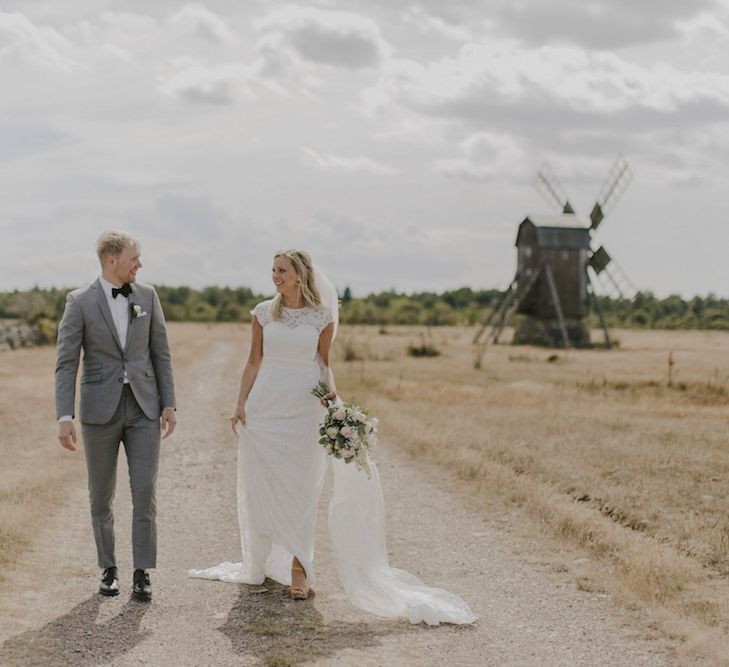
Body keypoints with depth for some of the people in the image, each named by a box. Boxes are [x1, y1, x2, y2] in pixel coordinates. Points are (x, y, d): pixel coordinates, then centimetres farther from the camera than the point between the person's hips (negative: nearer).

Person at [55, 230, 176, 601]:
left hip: (143, 408, 1)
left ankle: (142, 573, 2)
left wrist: (169, 404, 1)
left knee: (144, 491, -7)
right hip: (100, 410, -1)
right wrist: (64, 417, -15)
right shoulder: (80, 302, -5)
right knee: (101, 495, 6)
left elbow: (160, 353, 7)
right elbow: (66, 363, -7)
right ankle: (109, 569, 22)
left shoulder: (147, 296, 4)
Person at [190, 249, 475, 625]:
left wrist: (333, 403, -6)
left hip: (304, 408, -2)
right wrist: (241, 403, 0)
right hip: (264, 406, 2)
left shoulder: (322, 317, 1)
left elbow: (323, 365, 7)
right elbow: (254, 362, 8)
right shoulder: (263, 313, 5)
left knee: (300, 486, -2)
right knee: (261, 485, 5)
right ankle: (263, 563, 20)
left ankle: (298, 568, 4)